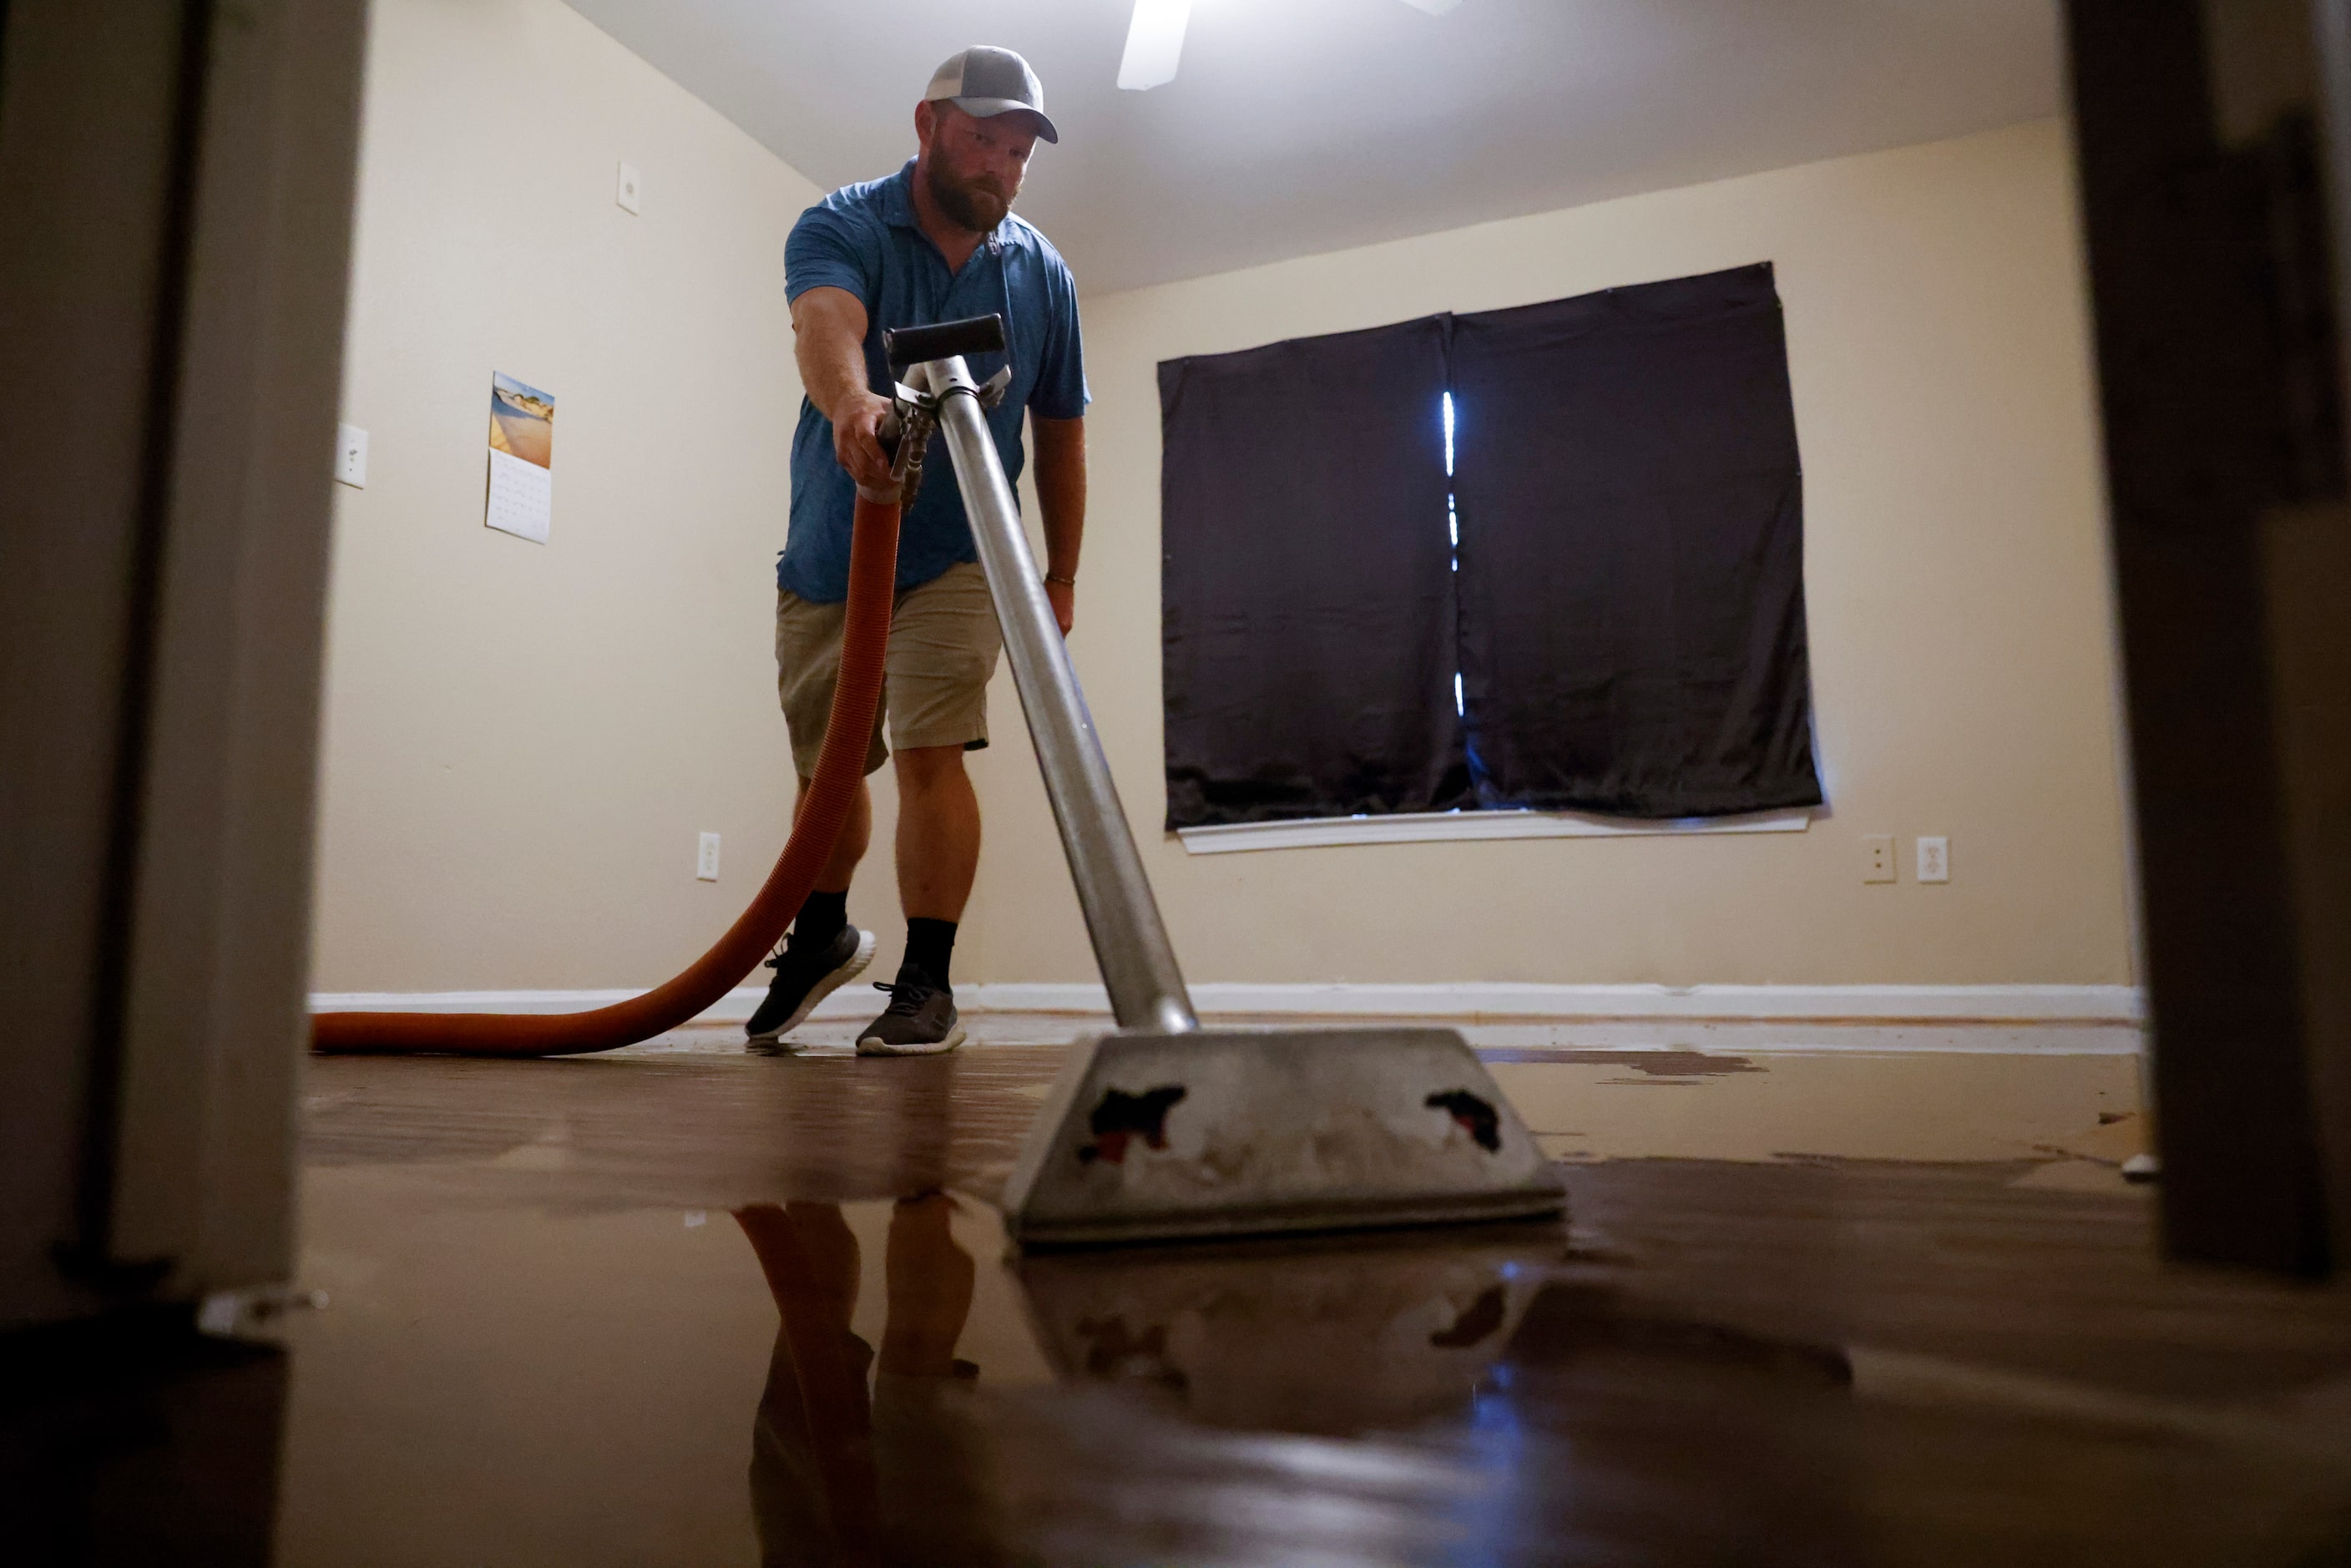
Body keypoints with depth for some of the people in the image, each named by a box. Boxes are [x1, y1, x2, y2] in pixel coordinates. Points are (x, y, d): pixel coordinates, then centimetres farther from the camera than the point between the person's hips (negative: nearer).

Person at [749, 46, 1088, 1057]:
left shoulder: (1042, 275, 0)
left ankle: (928, 985, -3)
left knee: (931, 755, -15)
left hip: (953, 562, 0)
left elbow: (1059, 432, 7)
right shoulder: (841, 230, -10)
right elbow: (824, 323, -33)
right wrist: (851, 403, -56)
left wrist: (1062, 576, 6)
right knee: (825, 767, 13)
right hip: (826, 556, 1)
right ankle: (824, 936, 38)